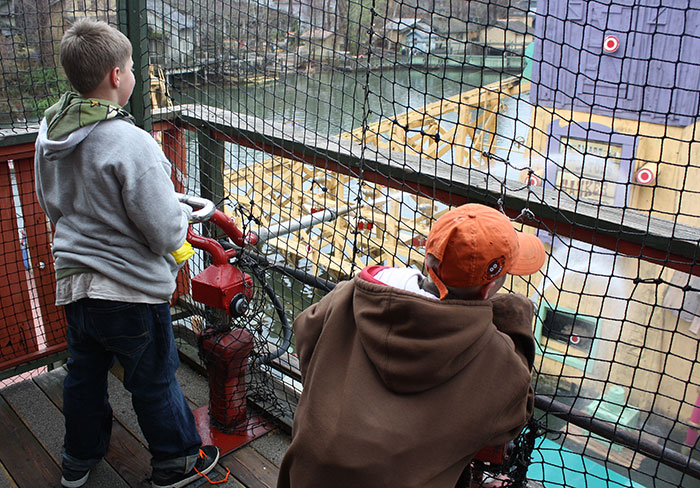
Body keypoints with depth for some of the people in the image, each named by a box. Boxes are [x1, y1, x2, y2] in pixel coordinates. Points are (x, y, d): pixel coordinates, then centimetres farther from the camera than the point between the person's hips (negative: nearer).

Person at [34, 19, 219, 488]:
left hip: (73, 283, 7)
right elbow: (167, 232, -24)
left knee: (84, 374, 25)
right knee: (155, 380, 13)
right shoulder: (131, 142, -27)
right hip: (132, 291, -7)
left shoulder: (50, 133, -1)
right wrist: (183, 212, -3)